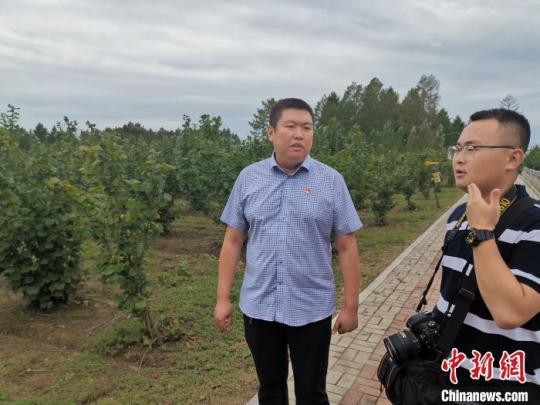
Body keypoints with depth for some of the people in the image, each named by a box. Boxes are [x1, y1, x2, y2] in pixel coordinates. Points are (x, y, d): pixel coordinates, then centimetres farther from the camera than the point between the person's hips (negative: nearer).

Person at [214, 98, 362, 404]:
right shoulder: (248, 178, -1)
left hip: (312, 309, -1)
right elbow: (233, 241, 2)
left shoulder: (332, 181, -6)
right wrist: (223, 299, 1)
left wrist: (351, 307, -2)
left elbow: (347, 248, -3)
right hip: (259, 307, 2)